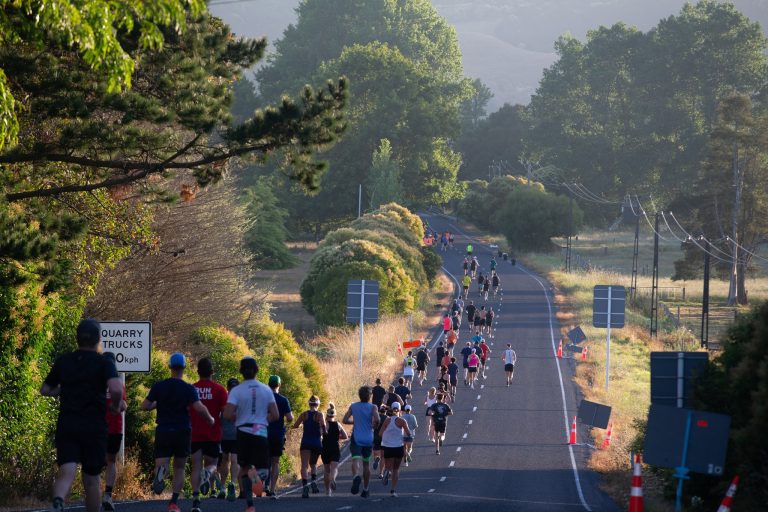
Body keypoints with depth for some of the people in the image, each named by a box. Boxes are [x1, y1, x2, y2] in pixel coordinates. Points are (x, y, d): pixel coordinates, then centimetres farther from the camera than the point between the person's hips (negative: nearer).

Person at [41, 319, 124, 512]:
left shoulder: (63, 361, 8)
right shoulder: (104, 363, -3)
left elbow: (45, 390, 16)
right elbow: (116, 389, -20)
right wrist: (116, 406, -1)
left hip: (66, 425, 2)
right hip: (94, 427, -2)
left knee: (66, 473, -12)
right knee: (92, 478, 12)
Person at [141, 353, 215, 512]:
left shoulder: (159, 386, 0)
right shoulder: (189, 389, -5)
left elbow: (144, 406, -1)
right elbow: (199, 407, -17)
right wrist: (210, 419, 1)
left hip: (163, 431, 0)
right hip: (183, 432, 0)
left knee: (161, 463, -3)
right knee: (179, 468, 13)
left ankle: (161, 471, -41)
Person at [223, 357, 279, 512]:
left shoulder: (236, 390, -4)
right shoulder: (266, 390, 4)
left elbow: (227, 415, -13)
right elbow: (275, 415, 1)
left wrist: (238, 418, 9)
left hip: (243, 432, -1)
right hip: (262, 433, 1)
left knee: (245, 469, 12)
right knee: (263, 468, 7)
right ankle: (259, 474, -31)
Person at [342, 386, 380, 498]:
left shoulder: (353, 406, 4)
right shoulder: (373, 407, -2)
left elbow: (345, 420, 1)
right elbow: (376, 419, -20)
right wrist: (374, 427, 2)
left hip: (356, 439, -1)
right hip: (368, 439, 1)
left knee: (355, 460, -18)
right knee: (366, 463, 17)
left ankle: (356, 477, -50)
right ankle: (365, 490, 23)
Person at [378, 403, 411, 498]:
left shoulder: (387, 420, 1)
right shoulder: (401, 421, -4)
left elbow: (380, 433, -3)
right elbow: (408, 433, -10)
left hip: (387, 446, 1)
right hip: (399, 446, -1)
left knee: (389, 467, 9)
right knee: (396, 469, 14)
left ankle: (387, 472, -30)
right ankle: (393, 490, 5)